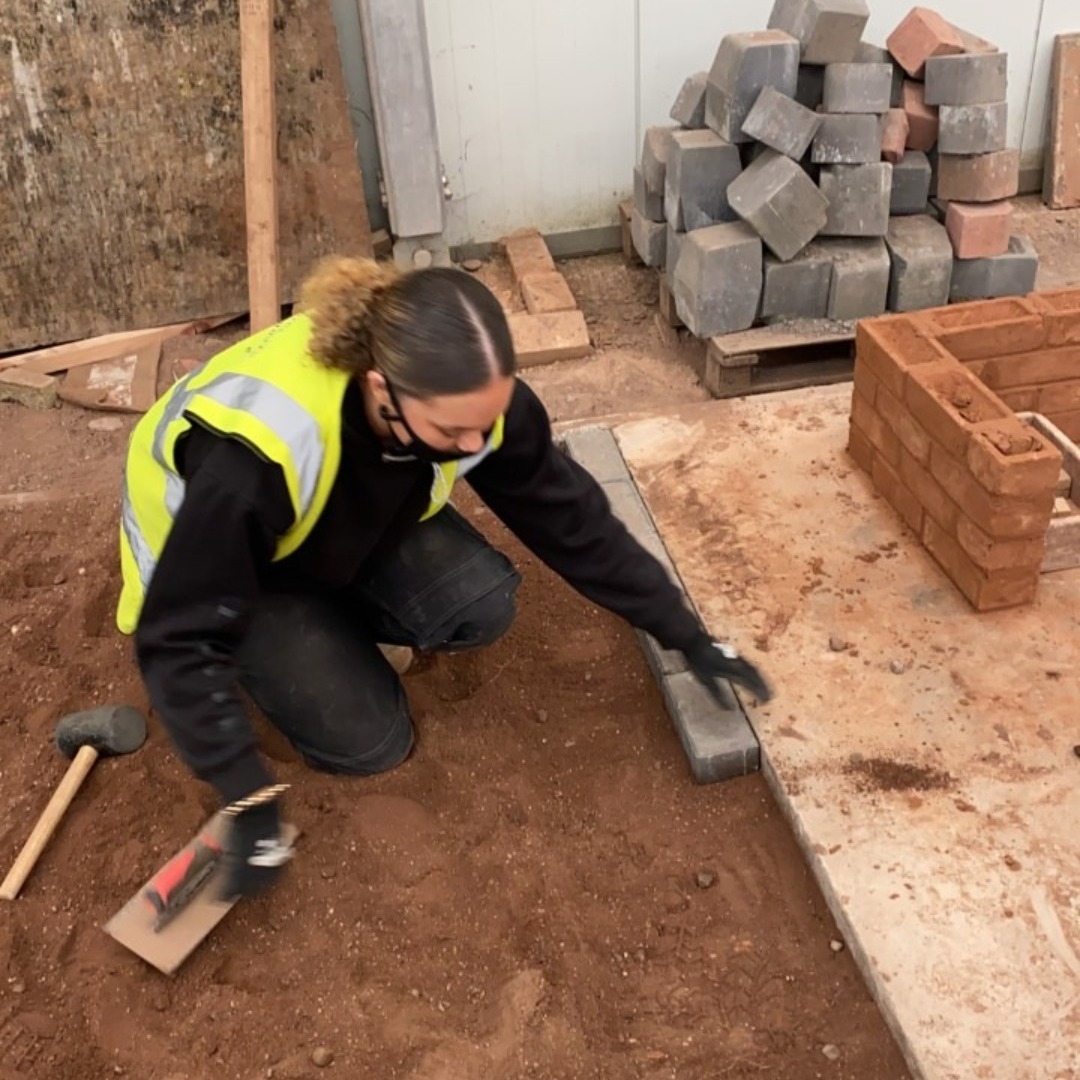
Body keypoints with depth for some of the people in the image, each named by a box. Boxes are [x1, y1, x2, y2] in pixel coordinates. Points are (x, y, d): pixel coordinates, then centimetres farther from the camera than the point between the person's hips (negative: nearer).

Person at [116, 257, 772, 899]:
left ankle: (335, 622, 7)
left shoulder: (470, 393, -28)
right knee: (367, 740, -15)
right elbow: (180, 639, -33)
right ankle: (271, 657, 13)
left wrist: (687, 636, -10)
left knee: (482, 606, -21)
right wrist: (251, 800, -32)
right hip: (214, 552, -4)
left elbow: (568, 513, -15)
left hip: (358, 522, 4)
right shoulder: (256, 452, -43)